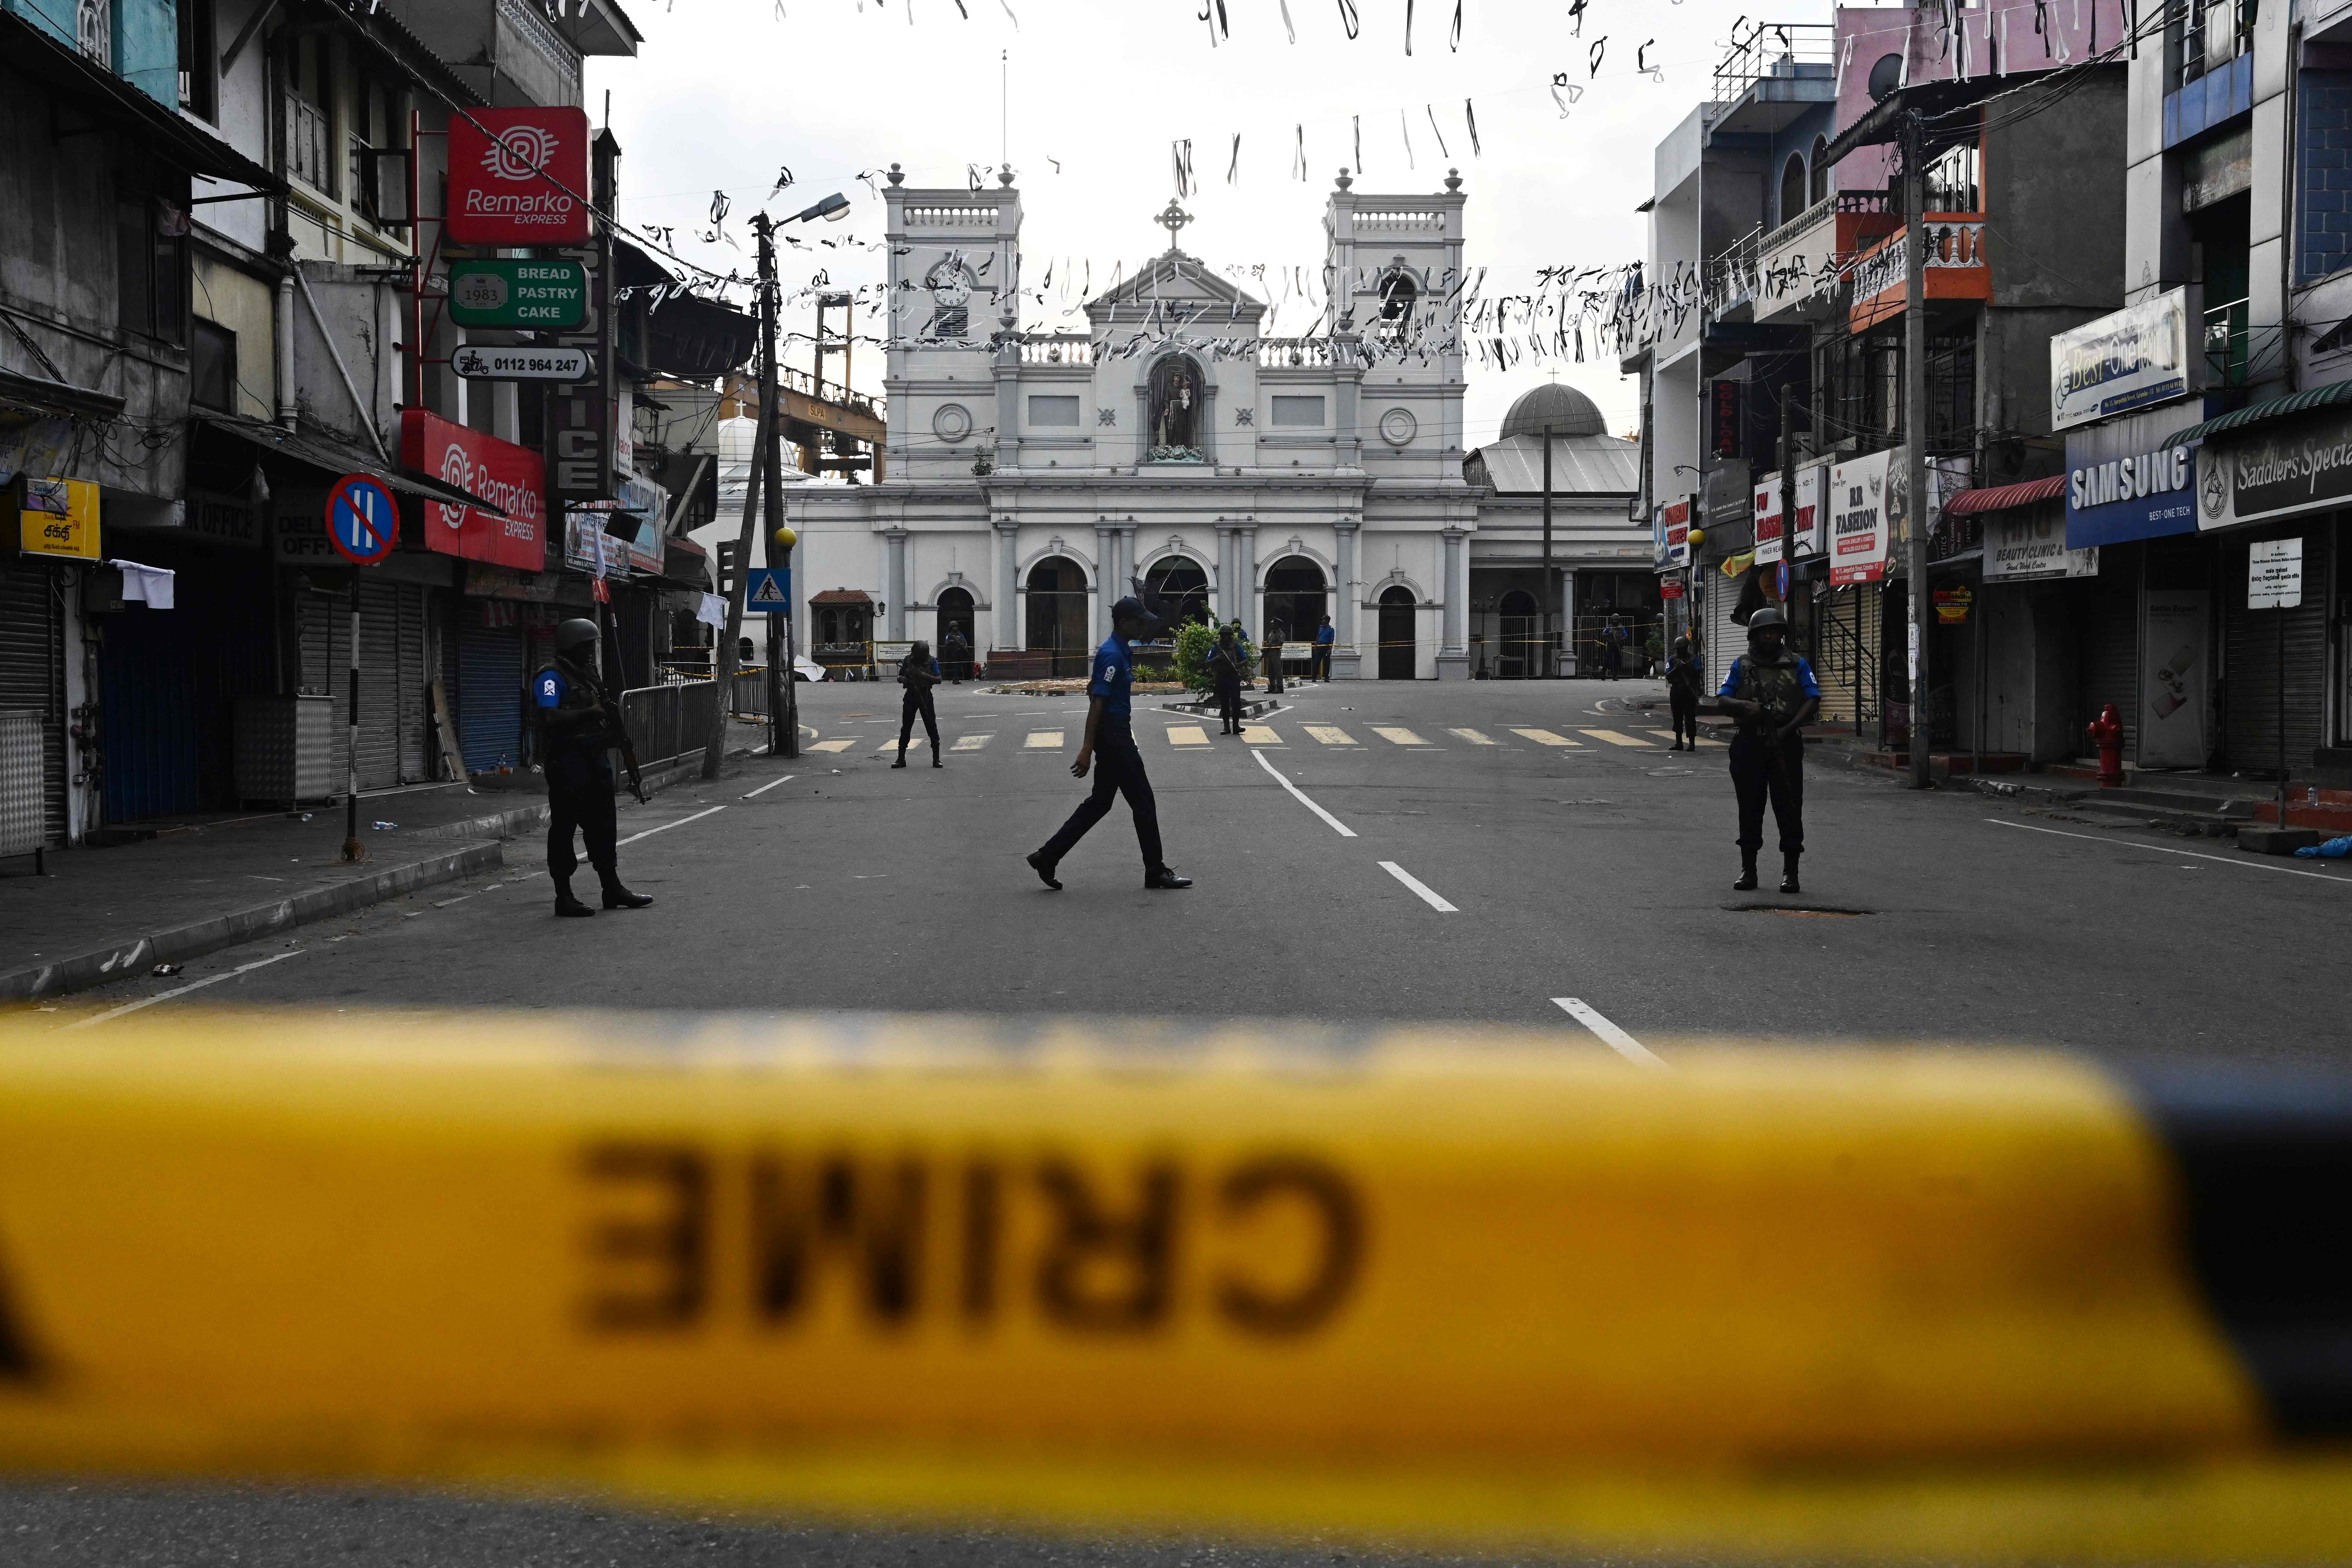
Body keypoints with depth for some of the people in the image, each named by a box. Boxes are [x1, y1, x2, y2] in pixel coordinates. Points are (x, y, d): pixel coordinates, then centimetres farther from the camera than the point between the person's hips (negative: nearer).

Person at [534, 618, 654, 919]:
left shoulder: (586, 676, 17)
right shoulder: (552, 678, -11)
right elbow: (550, 718, -23)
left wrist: (608, 717, 8)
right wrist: (590, 713, -19)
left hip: (595, 759, 9)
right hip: (567, 762, -9)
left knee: (603, 825, 12)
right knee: (564, 828, -2)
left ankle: (612, 889, 20)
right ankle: (564, 897, 3)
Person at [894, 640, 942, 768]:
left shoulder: (932, 661, -5)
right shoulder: (908, 660, 1)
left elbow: (939, 680, -10)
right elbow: (900, 677, 9)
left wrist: (925, 676, -25)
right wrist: (903, 679, -15)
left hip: (926, 696, -2)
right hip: (911, 696, 2)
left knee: (932, 727, -2)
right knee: (906, 728, 4)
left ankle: (936, 759, 6)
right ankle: (901, 759, 10)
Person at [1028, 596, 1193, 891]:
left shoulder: (1119, 651, 14)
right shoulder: (1113, 655, -17)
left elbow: (1093, 691, 24)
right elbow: (1097, 703, -21)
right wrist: (1087, 750, -23)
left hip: (1116, 734, 10)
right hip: (1114, 735, -10)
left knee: (1100, 801, 12)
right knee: (1143, 802, -2)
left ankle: (1047, 856, 12)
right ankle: (1156, 872, 7)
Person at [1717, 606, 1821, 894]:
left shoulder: (1798, 666, 8)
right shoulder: (1741, 666, 11)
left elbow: (1813, 701, -1)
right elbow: (1724, 701, 4)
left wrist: (1789, 728, -14)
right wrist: (1745, 707, -18)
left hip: (1786, 744, -1)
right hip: (1749, 744, 1)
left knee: (1789, 807, -2)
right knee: (1750, 808, 5)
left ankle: (1790, 871, 3)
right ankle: (1748, 869, 13)